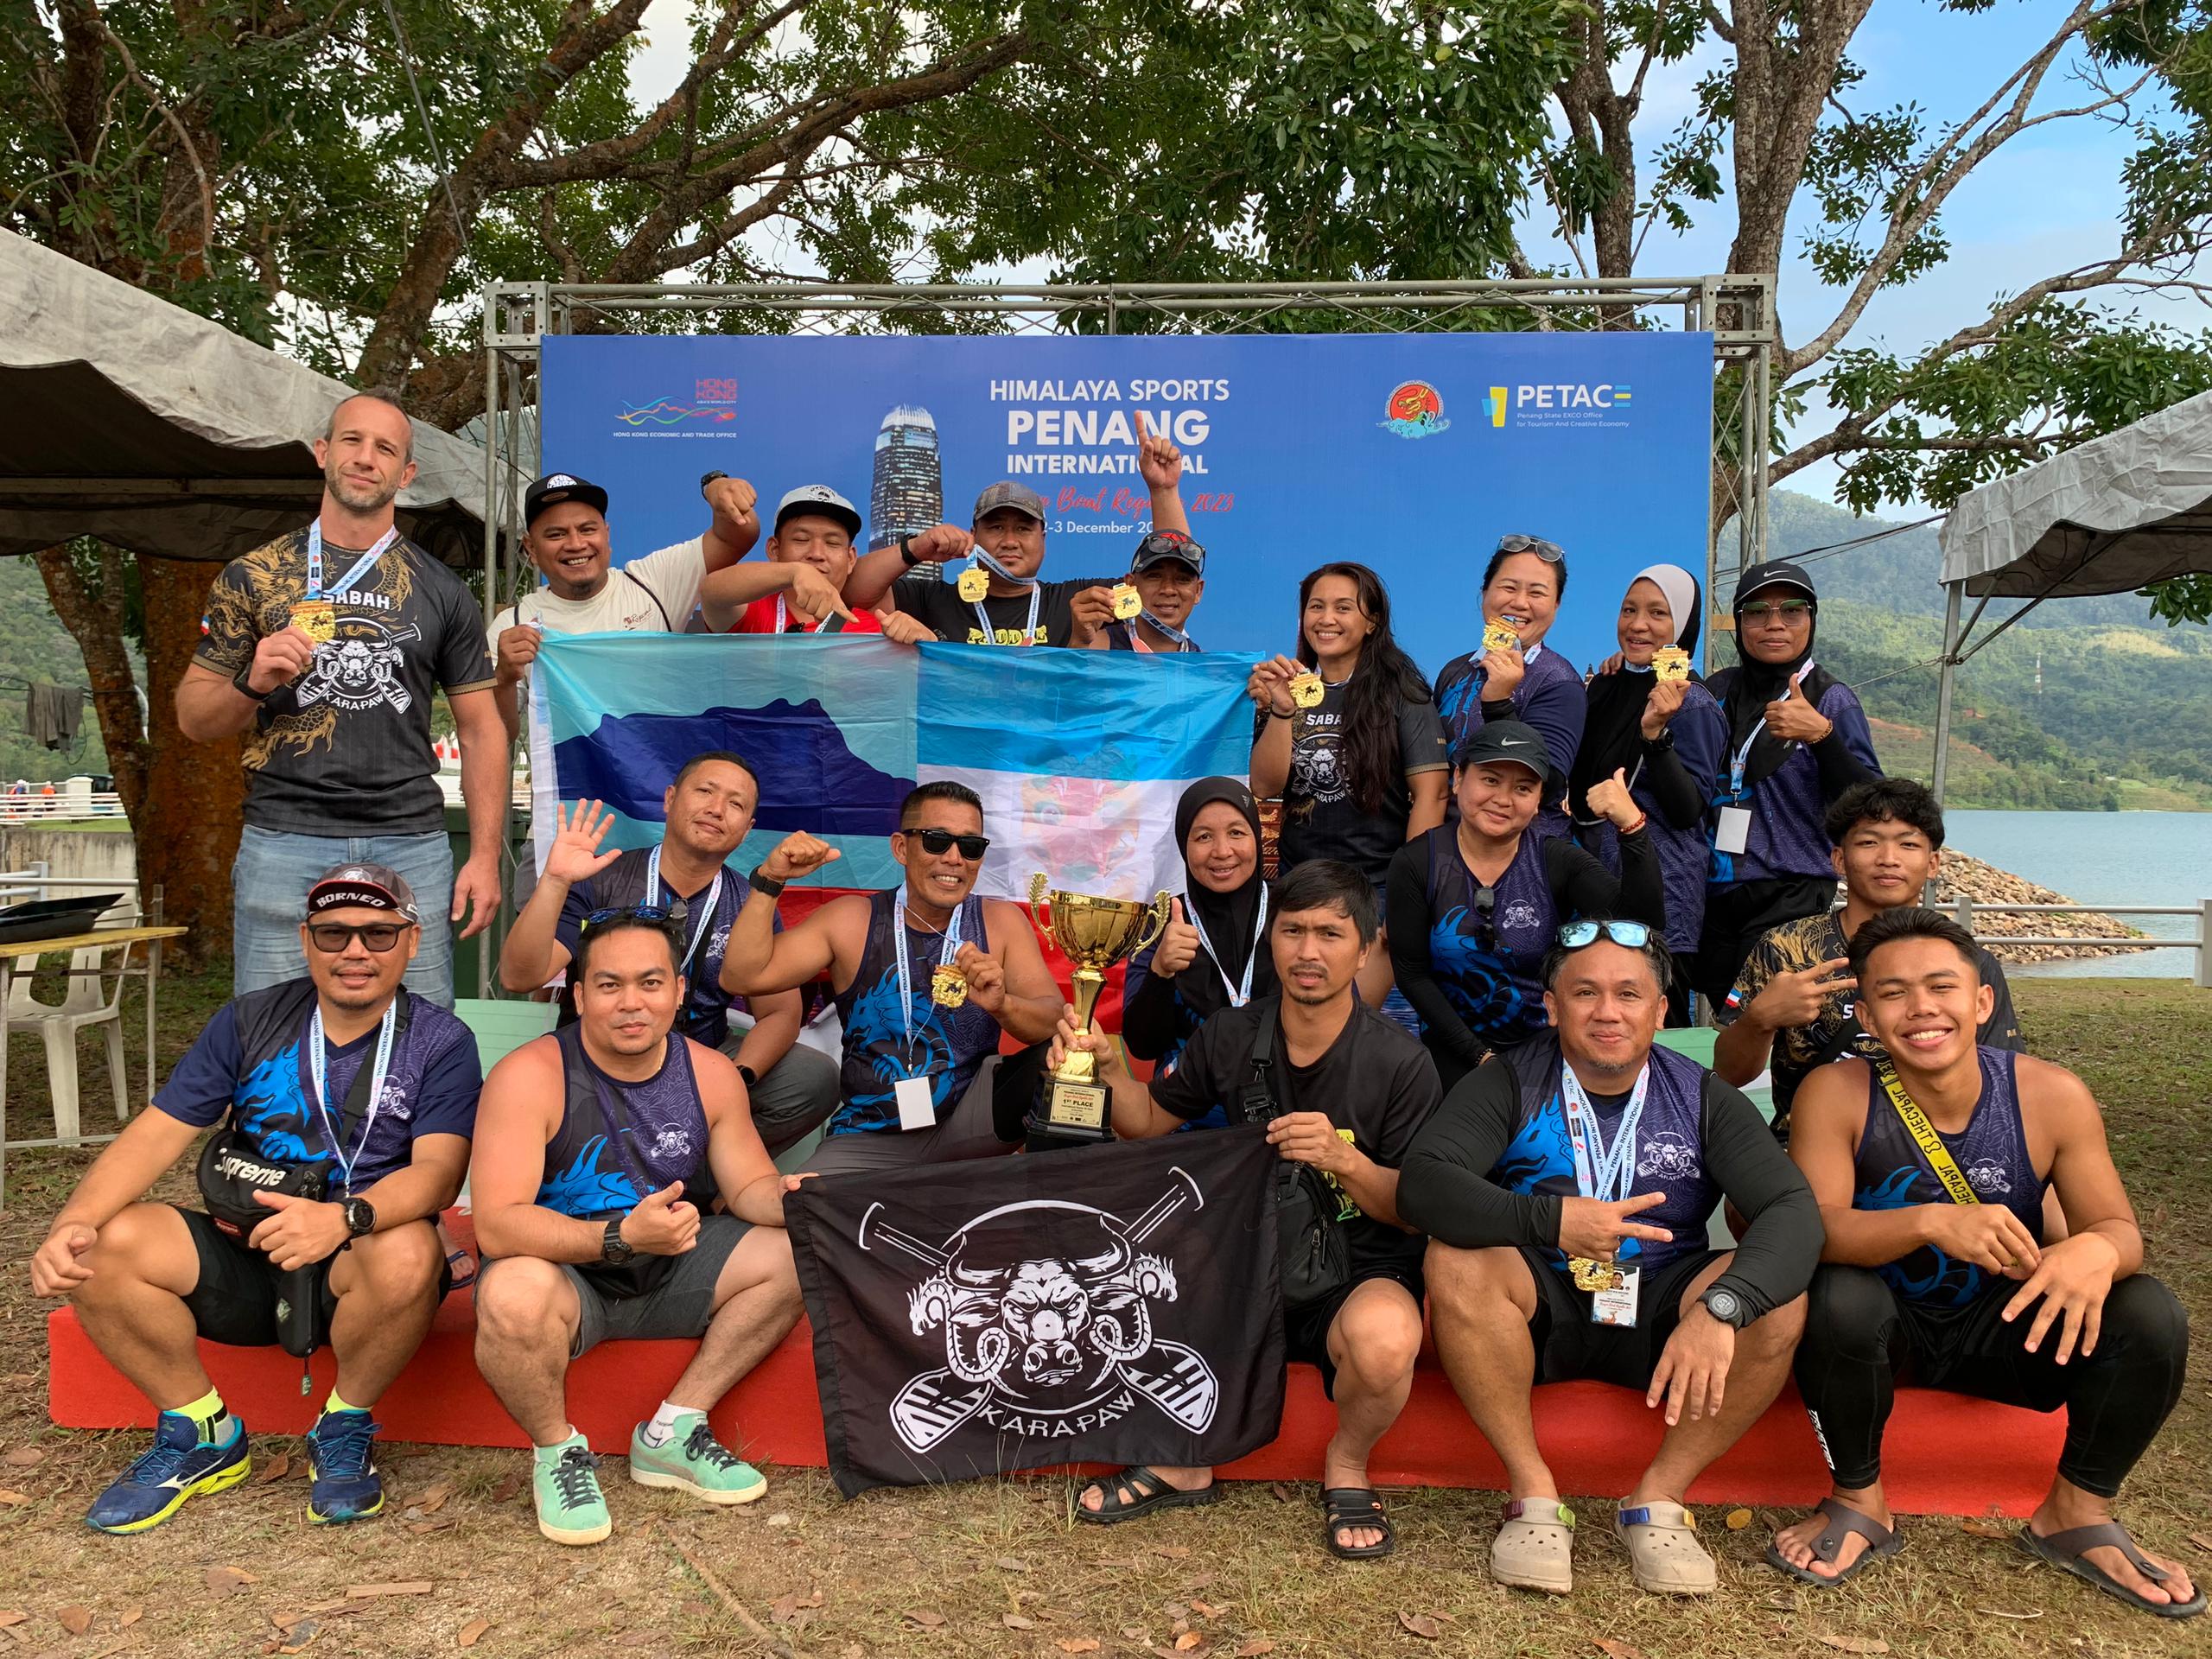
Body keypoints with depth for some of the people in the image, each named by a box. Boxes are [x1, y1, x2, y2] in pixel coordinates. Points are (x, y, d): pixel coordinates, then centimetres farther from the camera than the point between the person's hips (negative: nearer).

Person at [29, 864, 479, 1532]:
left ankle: (346, 1429, -6)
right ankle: (201, 1435, 2)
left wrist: (345, 1217, -39)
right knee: (103, 1248, -20)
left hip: (354, 1270, -3)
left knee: (409, 1251, -36)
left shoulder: (439, 1042, -6)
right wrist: (73, 1222, -19)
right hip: (242, 1258, 4)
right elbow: (156, 1134, -1)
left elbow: (439, 1168, -19)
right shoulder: (250, 1022, 4)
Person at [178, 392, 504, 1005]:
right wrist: (252, 683, -12)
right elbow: (193, 717, 11)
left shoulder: (441, 590, 10)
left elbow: (481, 729, 9)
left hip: (413, 847, 1)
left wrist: (485, 857, 0)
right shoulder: (252, 576, 9)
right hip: (282, 844, 0)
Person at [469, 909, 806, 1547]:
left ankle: (673, 1433, -1)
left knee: (797, 1254, -13)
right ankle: (558, 1452, -6)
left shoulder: (711, 1075, -4)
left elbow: (749, 1187, 4)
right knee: (514, 1296, -37)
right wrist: (622, 1235, -40)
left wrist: (783, 1198, -22)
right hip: (563, 1272, -5)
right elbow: (497, 1225, -26)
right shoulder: (528, 1076, -19)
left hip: (670, 1269, 5)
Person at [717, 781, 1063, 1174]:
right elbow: (742, 977, -5)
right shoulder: (853, 920, 0)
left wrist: (1003, 1004, -32)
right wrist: (769, 882, -15)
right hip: (869, 1139, 0)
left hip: (967, 1127, 0)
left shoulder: (1001, 921, 0)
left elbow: (1056, 1024, -11)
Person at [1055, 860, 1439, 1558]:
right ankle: (1182, 1462, 5)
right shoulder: (1231, 1035, 0)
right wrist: (1107, 1066, -7)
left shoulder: (1400, 1061, -10)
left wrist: (1345, 1162, -25)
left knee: (1383, 1335, -38)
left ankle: (1347, 1467, 1)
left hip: (1358, 1273, -3)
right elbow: (1151, 1123, 13)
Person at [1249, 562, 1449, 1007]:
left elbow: (1430, 793, -10)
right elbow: (1264, 786, -2)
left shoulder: (1400, 691, -4)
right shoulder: (1283, 688, 8)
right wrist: (1282, 710, -16)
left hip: (1377, 884, -4)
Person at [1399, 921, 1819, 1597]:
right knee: (1455, 1262, -30)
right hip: (1542, 1308, -1)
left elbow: (1795, 1210, -16)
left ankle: (1658, 1499, -9)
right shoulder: (1510, 1084, -7)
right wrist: (1553, 1219, -35)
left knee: (1778, 1296, -24)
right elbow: (1422, 1183, -22)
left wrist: (1719, 1307, -35)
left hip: (1659, 1313, 2)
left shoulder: (1702, 1099, -2)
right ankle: (1534, 1493, -15)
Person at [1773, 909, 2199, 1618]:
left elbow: (2120, 1230, -11)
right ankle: (1859, 1501, -6)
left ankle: (2077, 1512, 5)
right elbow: (1812, 1228, -27)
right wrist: (1930, 1222, -46)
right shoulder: (1836, 1094, -19)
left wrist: (2097, 1251, -38)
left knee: (2150, 1315, -21)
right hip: (1886, 1326, -2)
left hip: (2002, 1326, 3)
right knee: (1837, 1300, -35)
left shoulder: (2051, 1095, -13)